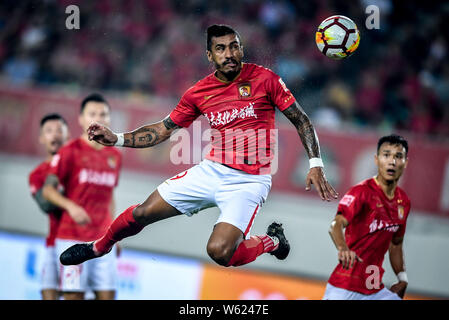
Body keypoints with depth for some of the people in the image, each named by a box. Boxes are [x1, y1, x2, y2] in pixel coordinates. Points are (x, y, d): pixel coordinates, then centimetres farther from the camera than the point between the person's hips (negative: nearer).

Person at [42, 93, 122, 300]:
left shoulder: (114, 156, 14)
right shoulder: (71, 151, -2)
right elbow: (48, 189, -7)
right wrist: (71, 206, -24)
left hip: (103, 239, 5)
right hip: (73, 238, -5)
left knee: (107, 294, -2)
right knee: (73, 294, -9)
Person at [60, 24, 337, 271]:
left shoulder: (264, 78, -8)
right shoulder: (199, 92, 2)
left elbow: (301, 120, -2)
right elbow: (163, 130, 12)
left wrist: (315, 164, -12)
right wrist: (117, 139, 2)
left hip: (249, 180, -4)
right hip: (212, 170, 4)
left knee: (219, 251, -24)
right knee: (143, 213, 2)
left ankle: (272, 241, 7)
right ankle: (100, 247, 33)